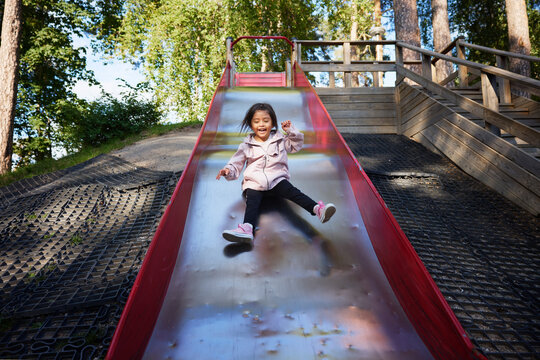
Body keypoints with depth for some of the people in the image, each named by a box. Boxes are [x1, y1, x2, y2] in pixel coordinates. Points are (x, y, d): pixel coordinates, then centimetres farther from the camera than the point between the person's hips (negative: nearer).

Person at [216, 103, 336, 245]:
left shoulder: (280, 139, 15)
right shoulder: (246, 146, 11)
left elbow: (296, 145, 22)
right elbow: (236, 163, 13)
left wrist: (291, 131, 5)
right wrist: (228, 171, -9)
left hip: (277, 179, 0)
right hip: (254, 183, 0)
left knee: (292, 191, -26)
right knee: (251, 202, -27)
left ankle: (317, 209, -42)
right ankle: (247, 229, -50)